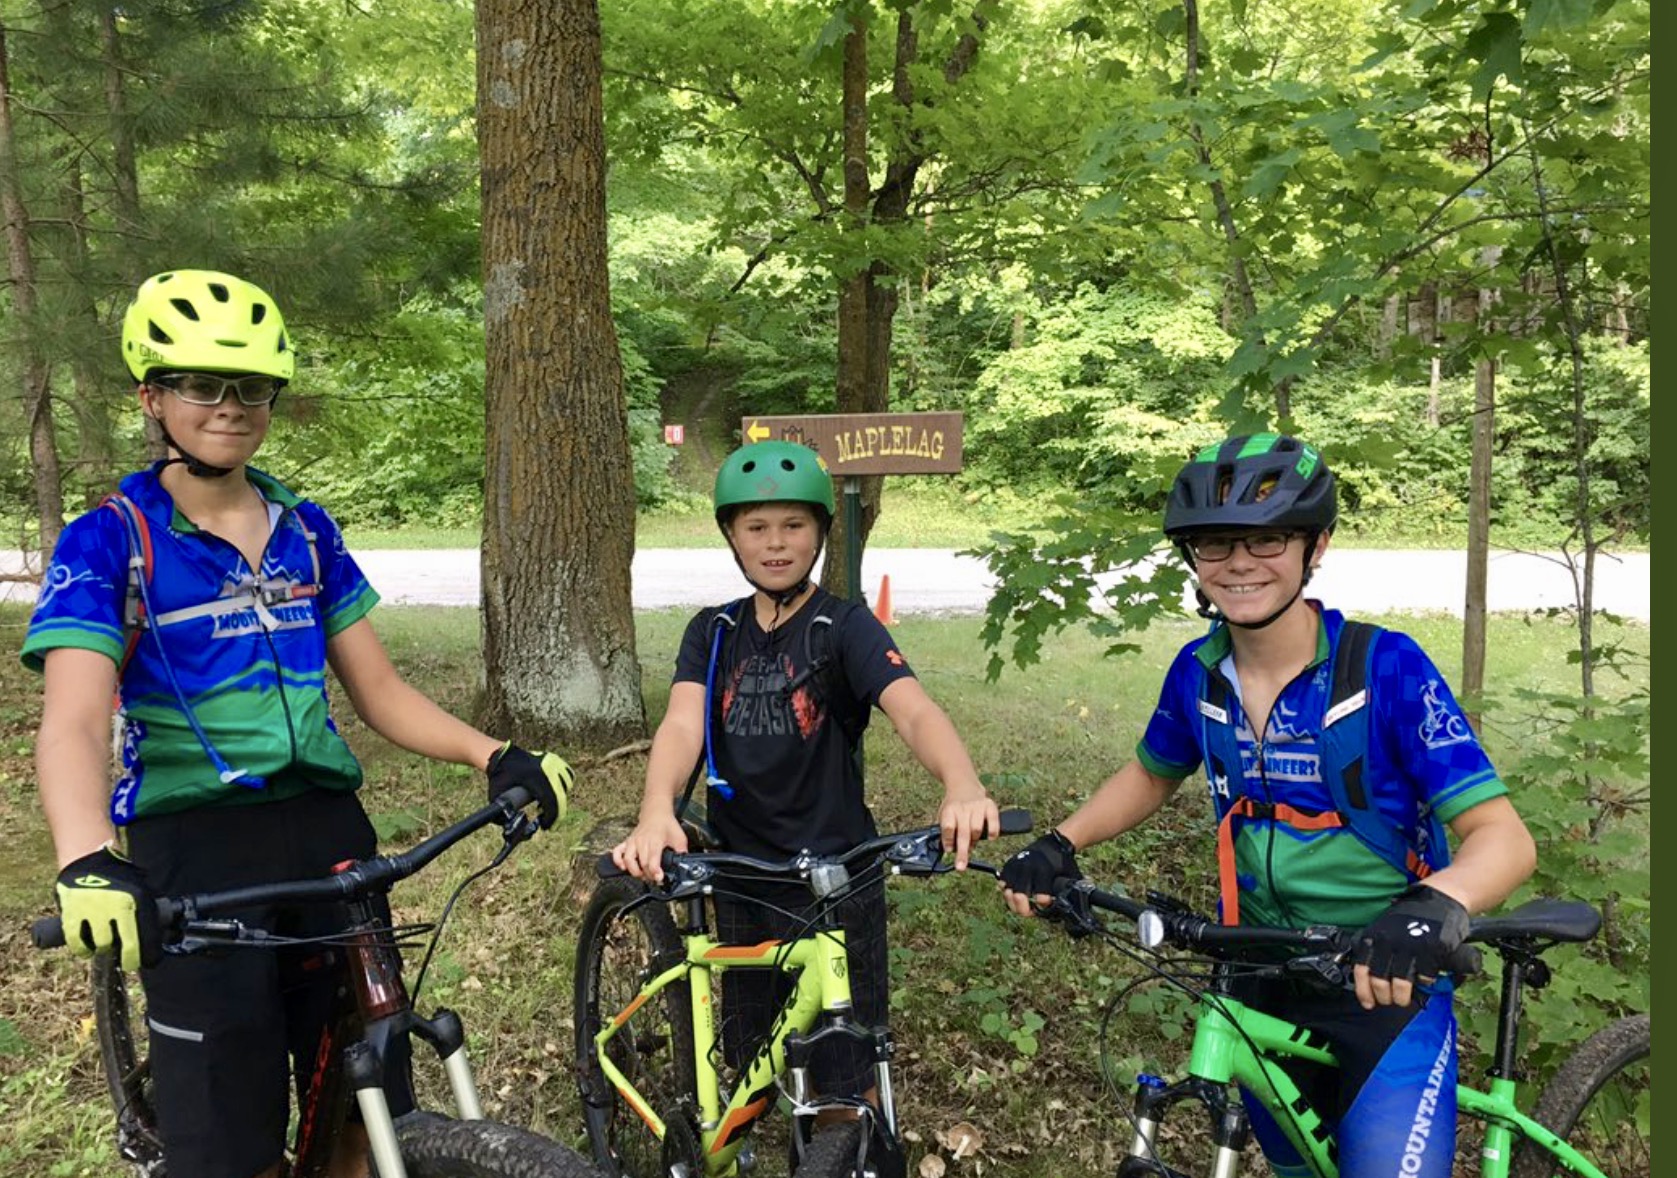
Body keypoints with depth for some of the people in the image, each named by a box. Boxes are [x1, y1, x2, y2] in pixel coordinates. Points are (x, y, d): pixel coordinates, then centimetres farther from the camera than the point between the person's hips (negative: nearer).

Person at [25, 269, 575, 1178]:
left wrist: (494, 756, -8)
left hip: (324, 827, 4)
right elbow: (74, 722, -18)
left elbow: (380, 691, 8)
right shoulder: (108, 540, -4)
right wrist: (88, 863, -36)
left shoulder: (306, 531, 9)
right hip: (192, 845, -3)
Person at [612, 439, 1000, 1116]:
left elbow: (914, 711, -26)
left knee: (846, 1084, 7)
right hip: (740, 879, 4)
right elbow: (682, 723, -14)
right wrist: (657, 812, -36)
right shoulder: (713, 632, 2)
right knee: (748, 1069, 20)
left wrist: (962, 787, -48)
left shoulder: (847, 628, -9)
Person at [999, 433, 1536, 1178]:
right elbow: (1152, 775, 11)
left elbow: (1503, 837, -23)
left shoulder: (1387, 667, -20)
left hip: (1386, 989, -4)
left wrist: (1434, 907, -44)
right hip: (1261, 986, 4)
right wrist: (1059, 846, -5)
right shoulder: (1198, 671, -7)